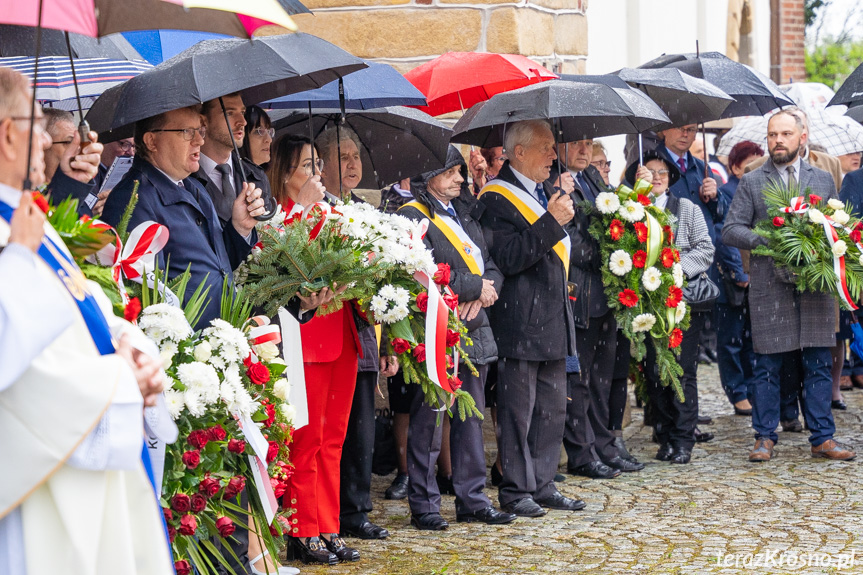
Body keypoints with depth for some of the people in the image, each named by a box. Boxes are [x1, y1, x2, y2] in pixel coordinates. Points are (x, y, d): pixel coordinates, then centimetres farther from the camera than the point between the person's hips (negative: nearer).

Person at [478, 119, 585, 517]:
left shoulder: (544, 192, 18)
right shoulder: (497, 198, -10)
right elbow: (506, 259, -22)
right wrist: (551, 223, -22)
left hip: (552, 320, 9)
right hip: (519, 324, -9)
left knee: (553, 408, 12)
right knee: (518, 410, -2)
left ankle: (542, 485, 21)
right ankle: (515, 491, 6)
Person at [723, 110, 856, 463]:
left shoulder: (823, 180, 14)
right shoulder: (751, 183, 7)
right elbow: (731, 230, 1)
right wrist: (767, 241, -14)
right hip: (770, 285, -2)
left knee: (818, 366, 3)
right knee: (767, 367, 2)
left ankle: (822, 438, 10)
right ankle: (765, 437, 11)